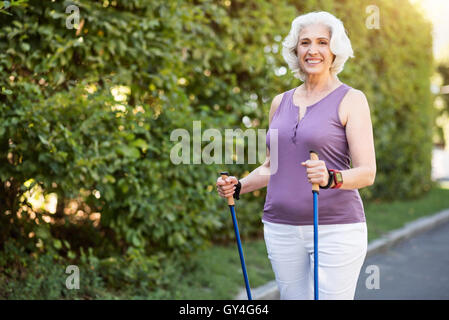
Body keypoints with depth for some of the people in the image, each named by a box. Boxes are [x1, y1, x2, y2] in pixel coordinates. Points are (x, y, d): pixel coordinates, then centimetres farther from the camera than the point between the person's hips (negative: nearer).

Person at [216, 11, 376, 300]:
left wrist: (331, 178, -29)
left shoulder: (350, 100, -2)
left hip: (336, 229, -4)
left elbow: (367, 172, -10)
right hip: (282, 229, 5)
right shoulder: (281, 102, 12)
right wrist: (238, 186, 3)